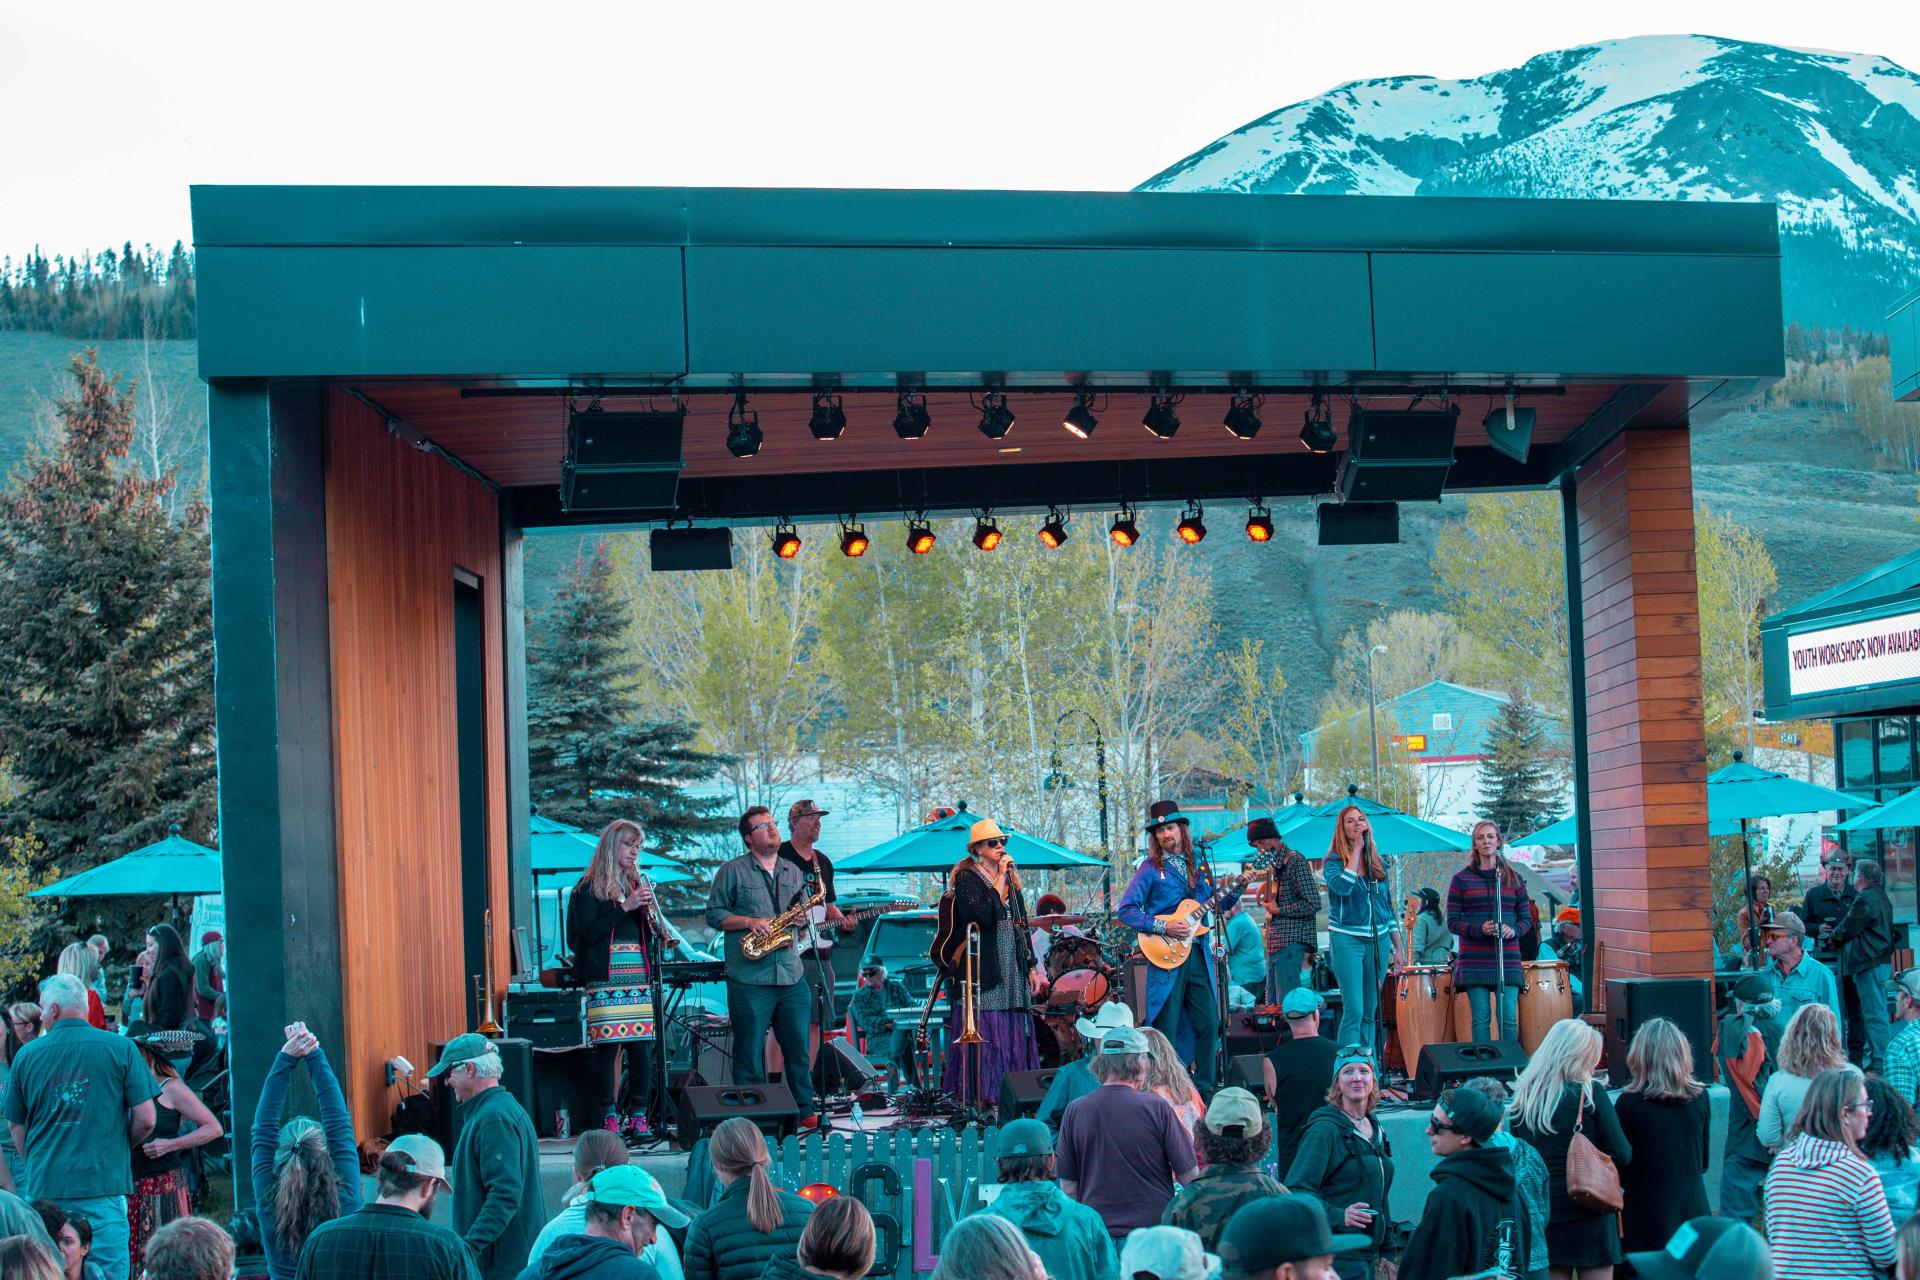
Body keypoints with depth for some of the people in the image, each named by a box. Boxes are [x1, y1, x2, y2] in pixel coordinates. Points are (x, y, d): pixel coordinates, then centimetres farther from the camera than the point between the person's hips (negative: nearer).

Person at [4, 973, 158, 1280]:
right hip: (103, 1184, -2)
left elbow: (17, 1129, 12)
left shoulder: (26, 1056, 4)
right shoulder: (120, 1048, -2)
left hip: (44, 1186, 2)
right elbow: (145, 1119, -2)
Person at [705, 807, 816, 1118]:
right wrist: (749, 921, -14)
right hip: (749, 978, -4)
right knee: (750, 1051, -1)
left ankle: (804, 1111, 16)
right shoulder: (732, 871, 2)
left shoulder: (793, 872, 16)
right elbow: (714, 915, 0)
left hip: (790, 976, 4)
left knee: (798, 1046, 6)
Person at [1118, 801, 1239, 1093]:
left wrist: (1237, 891, 3)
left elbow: (1215, 905, 22)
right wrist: (1163, 927, -15)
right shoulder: (1150, 868, -2)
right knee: (1167, 1028, -1)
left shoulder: (1198, 867, 13)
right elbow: (1125, 911, -8)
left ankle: (1204, 1087, 12)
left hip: (1198, 955, 5)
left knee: (1209, 1022, 3)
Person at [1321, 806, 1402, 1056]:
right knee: (1354, 1010, -11)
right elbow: (1342, 887, -24)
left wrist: (1397, 946, 14)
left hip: (1378, 941, 5)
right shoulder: (1334, 860, -3)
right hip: (1347, 940, -5)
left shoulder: (1378, 863, 12)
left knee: (1371, 1011, 8)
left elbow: (1388, 906, 17)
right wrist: (1357, 850, -17)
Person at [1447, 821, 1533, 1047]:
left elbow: (1527, 919, 13)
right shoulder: (1461, 879, 5)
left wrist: (1514, 931, -10)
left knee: (1509, 1018, -5)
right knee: (1481, 1018, -4)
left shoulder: (1513, 878, 11)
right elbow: (1452, 922, 2)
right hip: (1474, 961, -1)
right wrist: (1479, 929, -16)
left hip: (1507, 959, 1)